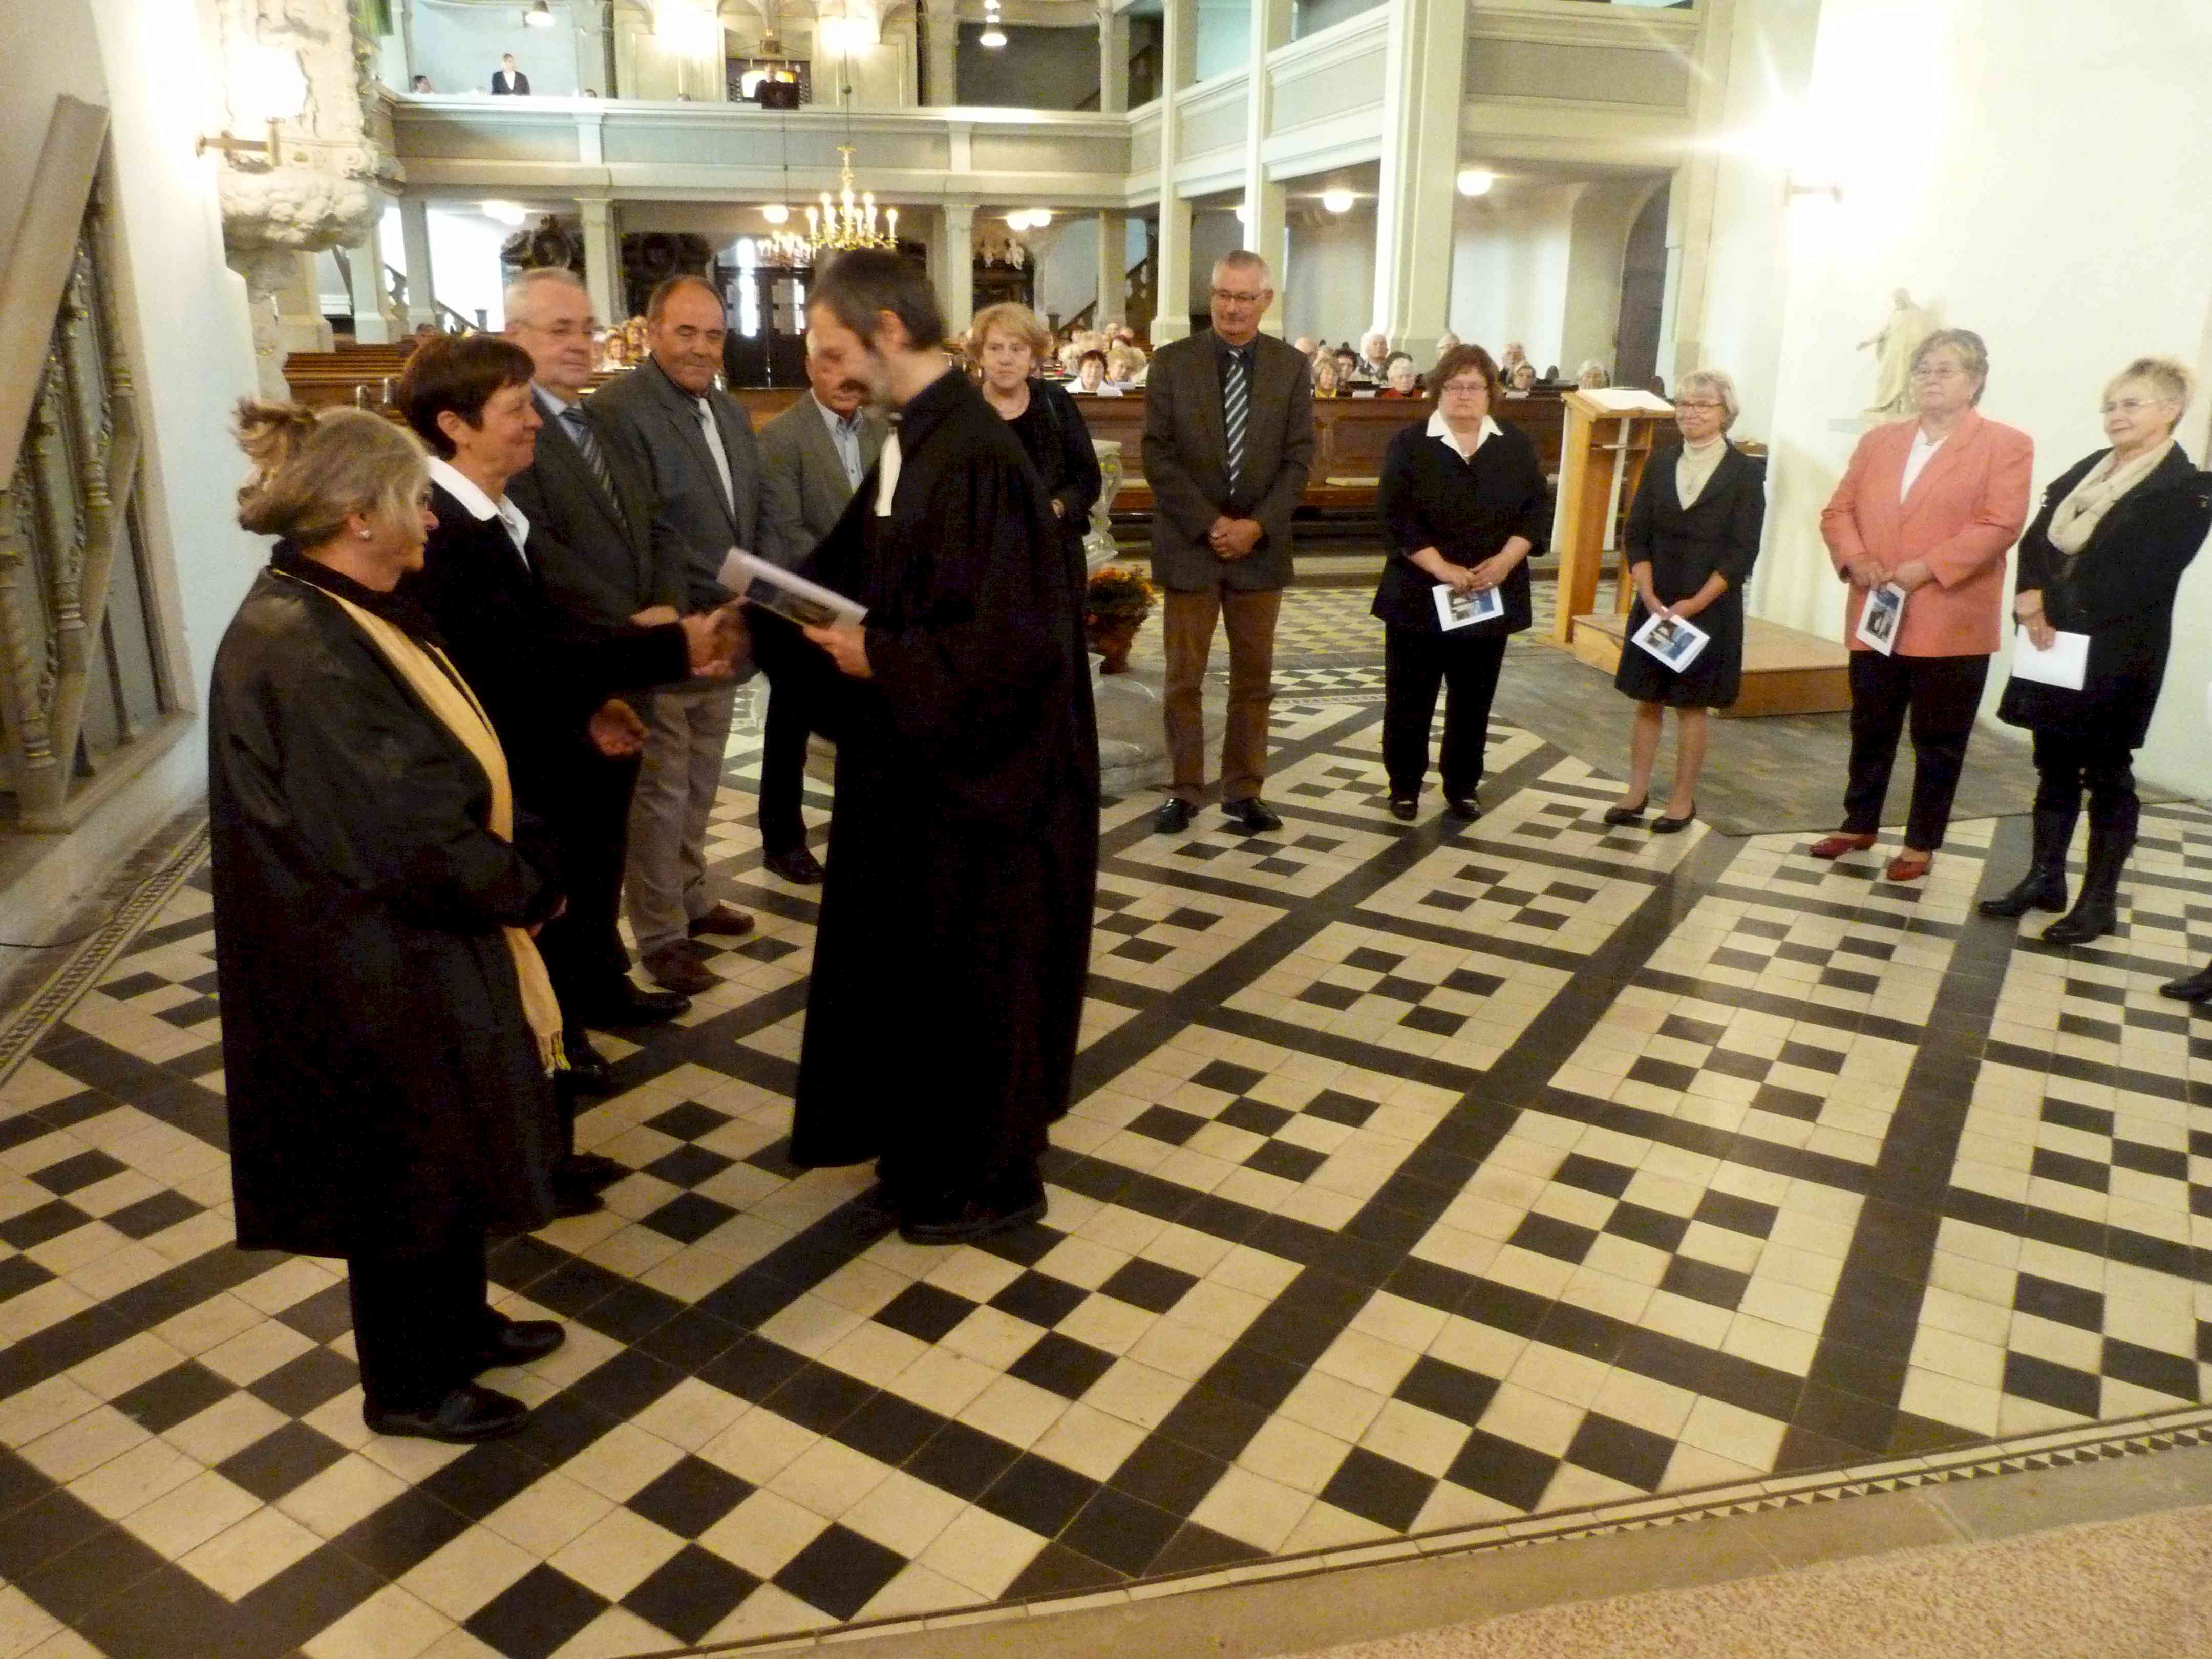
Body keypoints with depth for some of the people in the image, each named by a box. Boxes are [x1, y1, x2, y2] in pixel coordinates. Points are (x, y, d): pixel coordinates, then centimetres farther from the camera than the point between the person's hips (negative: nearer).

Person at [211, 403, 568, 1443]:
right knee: (404, 1171, 9)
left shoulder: (345, 614, 5)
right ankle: (408, 1386, 30)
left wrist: (514, 871, -1)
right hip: (378, 967, -10)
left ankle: (457, 1326, 43)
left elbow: (438, 775, 10)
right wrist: (529, 890, -12)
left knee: (447, 1151, 23)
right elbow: (406, 836, -26)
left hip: (423, 940, 10)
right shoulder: (298, 649, -27)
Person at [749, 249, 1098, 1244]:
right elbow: (861, 573, 15)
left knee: (969, 977, 6)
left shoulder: (975, 457, -23)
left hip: (976, 775, -10)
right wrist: (766, 613, 2)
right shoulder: (914, 440, 7)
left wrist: (879, 661, -18)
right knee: (907, 958, 22)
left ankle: (988, 1181, 26)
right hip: (920, 758, 10)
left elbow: (1006, 643, -27)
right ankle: (919, 1134, 42)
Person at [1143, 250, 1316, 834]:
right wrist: (1209, 524, -14)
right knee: (1184, 678, 5)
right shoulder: (1172, 362, -2)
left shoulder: (1291, 366, 3)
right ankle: (1184, 791, 16)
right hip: (1190, 544, -1)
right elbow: (1158, 455, -6)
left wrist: (1258, 525, -12)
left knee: (1254, 679, 8)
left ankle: (1244, 792, 19)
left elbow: (1299, 457, 1)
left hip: (1261, 545, 2)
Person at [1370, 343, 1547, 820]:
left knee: (1473, 701, 9)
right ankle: (1404, 787, 16)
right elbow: (1396, 516, -10)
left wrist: (1506, 559, -13)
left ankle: (1462, 788, 21)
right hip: (1420, 596, -2)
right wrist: (1442, 568, -18)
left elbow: (1537, 510, 3)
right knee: (1410, 698, 3)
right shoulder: (1410, 443, -2)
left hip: (1491, 598, 3)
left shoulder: (1517, 446, 7)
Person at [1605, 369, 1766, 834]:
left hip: (1710, 608, -3)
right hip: (1654, 604, 3)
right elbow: (1637, 537, 3)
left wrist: (1695, 603, -16)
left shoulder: (1745, 472, -3)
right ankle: (1637, 791, 16)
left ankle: (1684, 799, 12)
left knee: (1691, 705, 3)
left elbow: (1741, 552, -8)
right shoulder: (1659, 466, 7)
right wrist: (1650, 598, -10)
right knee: (1648, 700, 7)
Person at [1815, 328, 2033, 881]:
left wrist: (1928, 568, -22)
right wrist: (1854, 560, -10)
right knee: (1870, 730, 15)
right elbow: (1838, 511, 9)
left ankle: (1922, 843, 17)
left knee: (1938, 741, 6)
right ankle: (1859, 825, 29)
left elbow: (2000, 525, -13)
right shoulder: (1878, 441, 13)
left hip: (1951, 622, -4)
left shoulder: (2006, 446, -2)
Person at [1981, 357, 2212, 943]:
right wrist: (2033, 600, -13)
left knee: (2108, 777, 3)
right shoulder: (2087, 469, 13)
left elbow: (2138, 578, -18)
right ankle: (2044, 879, 23)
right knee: (2054, 768, 13)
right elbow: (2036, 541, 4)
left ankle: (2100, 901, 12)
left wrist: (2052, 604, -19)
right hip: (2054, 648, 6)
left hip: (2116, 657, -6)